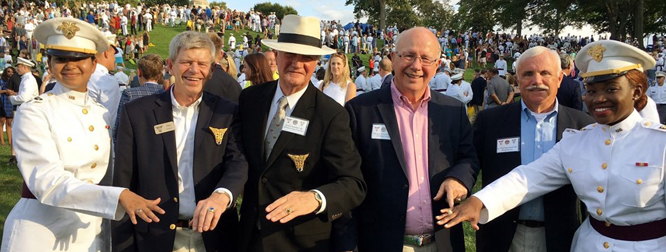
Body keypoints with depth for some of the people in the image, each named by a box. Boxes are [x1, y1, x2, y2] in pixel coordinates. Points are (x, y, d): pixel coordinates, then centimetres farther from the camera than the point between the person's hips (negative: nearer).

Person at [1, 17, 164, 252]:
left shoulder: (102, 114, 5)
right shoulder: (33, 112, -12)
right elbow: (47, 181, -24)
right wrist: (119, 196, -33)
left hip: (92, 231, 5)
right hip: (41, 231, -4)